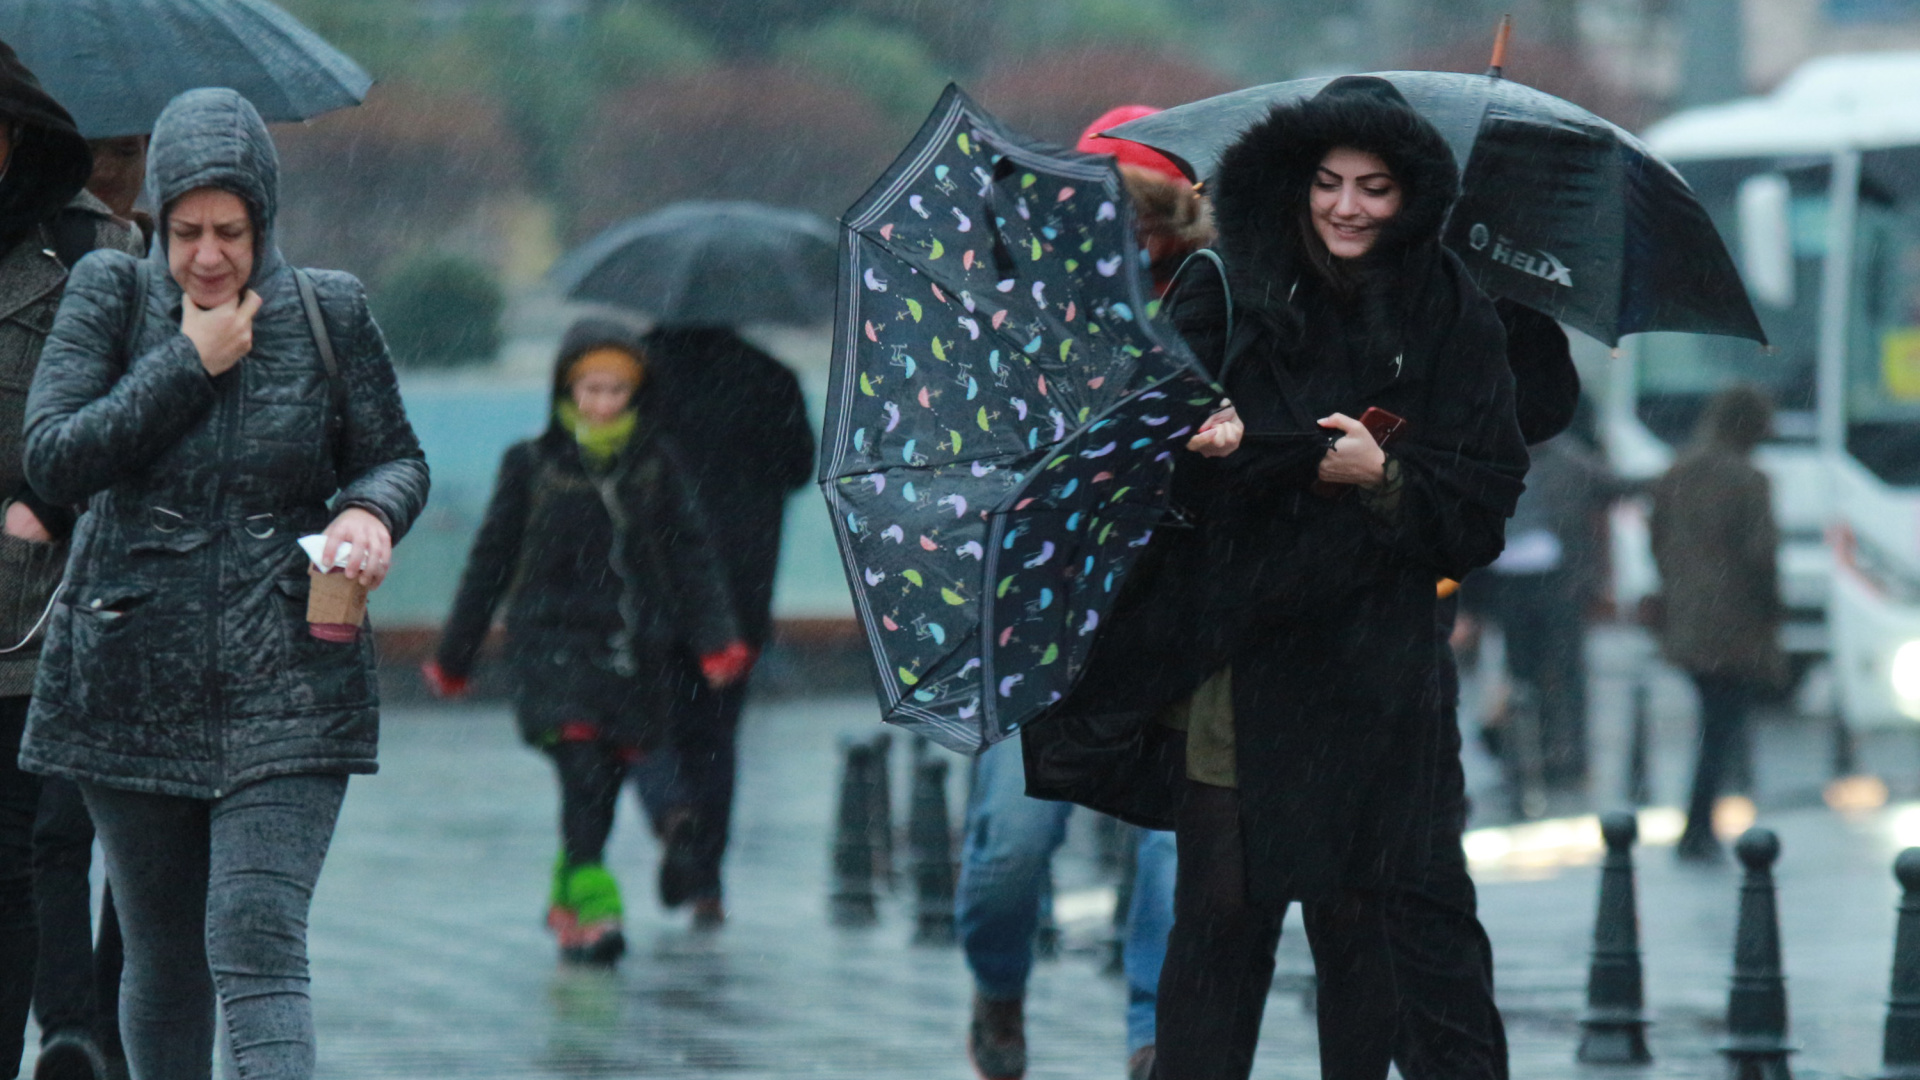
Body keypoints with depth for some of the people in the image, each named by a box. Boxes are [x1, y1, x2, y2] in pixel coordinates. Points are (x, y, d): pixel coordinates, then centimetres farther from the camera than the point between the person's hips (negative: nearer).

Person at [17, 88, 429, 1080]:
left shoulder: (328, 313, 1)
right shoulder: (109, 296, 0)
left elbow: (397, 457, 11)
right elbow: (53, 457, -10)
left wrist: (371, 511, -13)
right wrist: (189, 364, -14)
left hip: (285, 683, -1)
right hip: (133, 685, 2)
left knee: (258, 946, -16)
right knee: (164, 957, 11)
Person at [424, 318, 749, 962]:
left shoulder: (656, 463, 6)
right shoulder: (532, 466, 1)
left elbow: (692, 553, 7)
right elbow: (492, 561, 8)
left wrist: (717, 638, -5)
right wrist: (454, 657, 12)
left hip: (637, 651, 3)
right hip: (555, 638, -3)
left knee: (606, 782, 8)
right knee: (582, 766, -19)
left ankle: (567, 898, 28)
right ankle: (591, 907, -22)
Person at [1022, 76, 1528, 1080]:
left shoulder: (1450, 320, 4)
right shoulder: (1228, 296, 5)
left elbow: (1479, 506, 1)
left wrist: (1384, 477, -16)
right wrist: (1207, 443, -18)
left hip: (1366, 666, 0)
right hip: (1230, 649, 0)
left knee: (1352, 913, 2)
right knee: (1220, 910, -2)